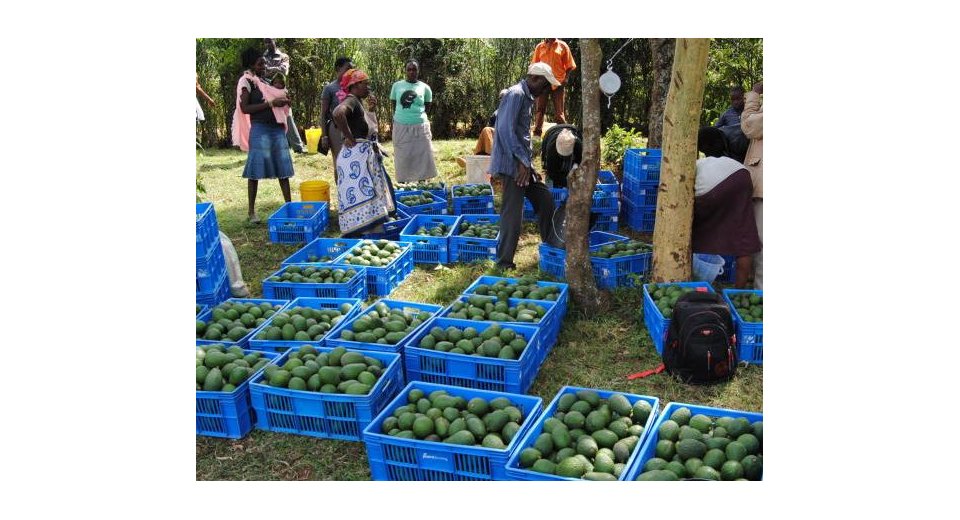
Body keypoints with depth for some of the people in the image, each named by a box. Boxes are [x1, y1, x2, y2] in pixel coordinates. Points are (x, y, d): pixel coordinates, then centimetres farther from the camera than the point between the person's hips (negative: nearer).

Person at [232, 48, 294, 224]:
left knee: (283, 168, 6)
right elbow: (245, 108, -14)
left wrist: (283, 101, 5)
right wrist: (271, 103, -18)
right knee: (256, 170, -4)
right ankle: (251, 211, 2)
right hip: (260, 129, -7)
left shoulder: (264, 82, 18)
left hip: (277, 128, 7)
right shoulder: (247, 82, -5)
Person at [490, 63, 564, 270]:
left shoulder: (526, 97, 19)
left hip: (523, 163, 10)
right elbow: (506, 130, -21)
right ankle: (504, 262, 1)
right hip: (512, 164, -10)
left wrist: (529, 165, 19)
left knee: (544, 197, 14)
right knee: (513, 212, -7)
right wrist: (522, 161, -22)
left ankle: (551, 244, 27)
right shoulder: (516, 95, -12)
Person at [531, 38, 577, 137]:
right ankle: (536, 134, 7)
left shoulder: (562, 46, 4)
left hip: (557, 83, -2)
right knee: (540, 110, 4)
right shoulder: (540, 46, 9)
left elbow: (569, 65, 5)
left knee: (559, 112, 2)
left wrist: (565, 78, -7)